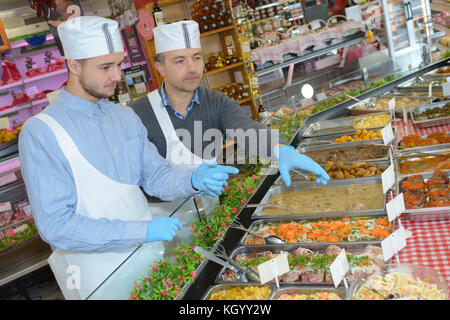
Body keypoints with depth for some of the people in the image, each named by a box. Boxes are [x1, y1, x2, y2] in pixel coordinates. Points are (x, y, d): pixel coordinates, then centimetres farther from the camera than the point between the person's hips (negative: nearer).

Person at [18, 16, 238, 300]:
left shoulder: (126, 117, 4)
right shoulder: (41, 133, -16)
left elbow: (156, 177, 5)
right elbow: (55, 225, -20)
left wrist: (194, 179, -18)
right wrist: (143, 230, -24)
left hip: (152, 255, 6)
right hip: (99, 275, -6)